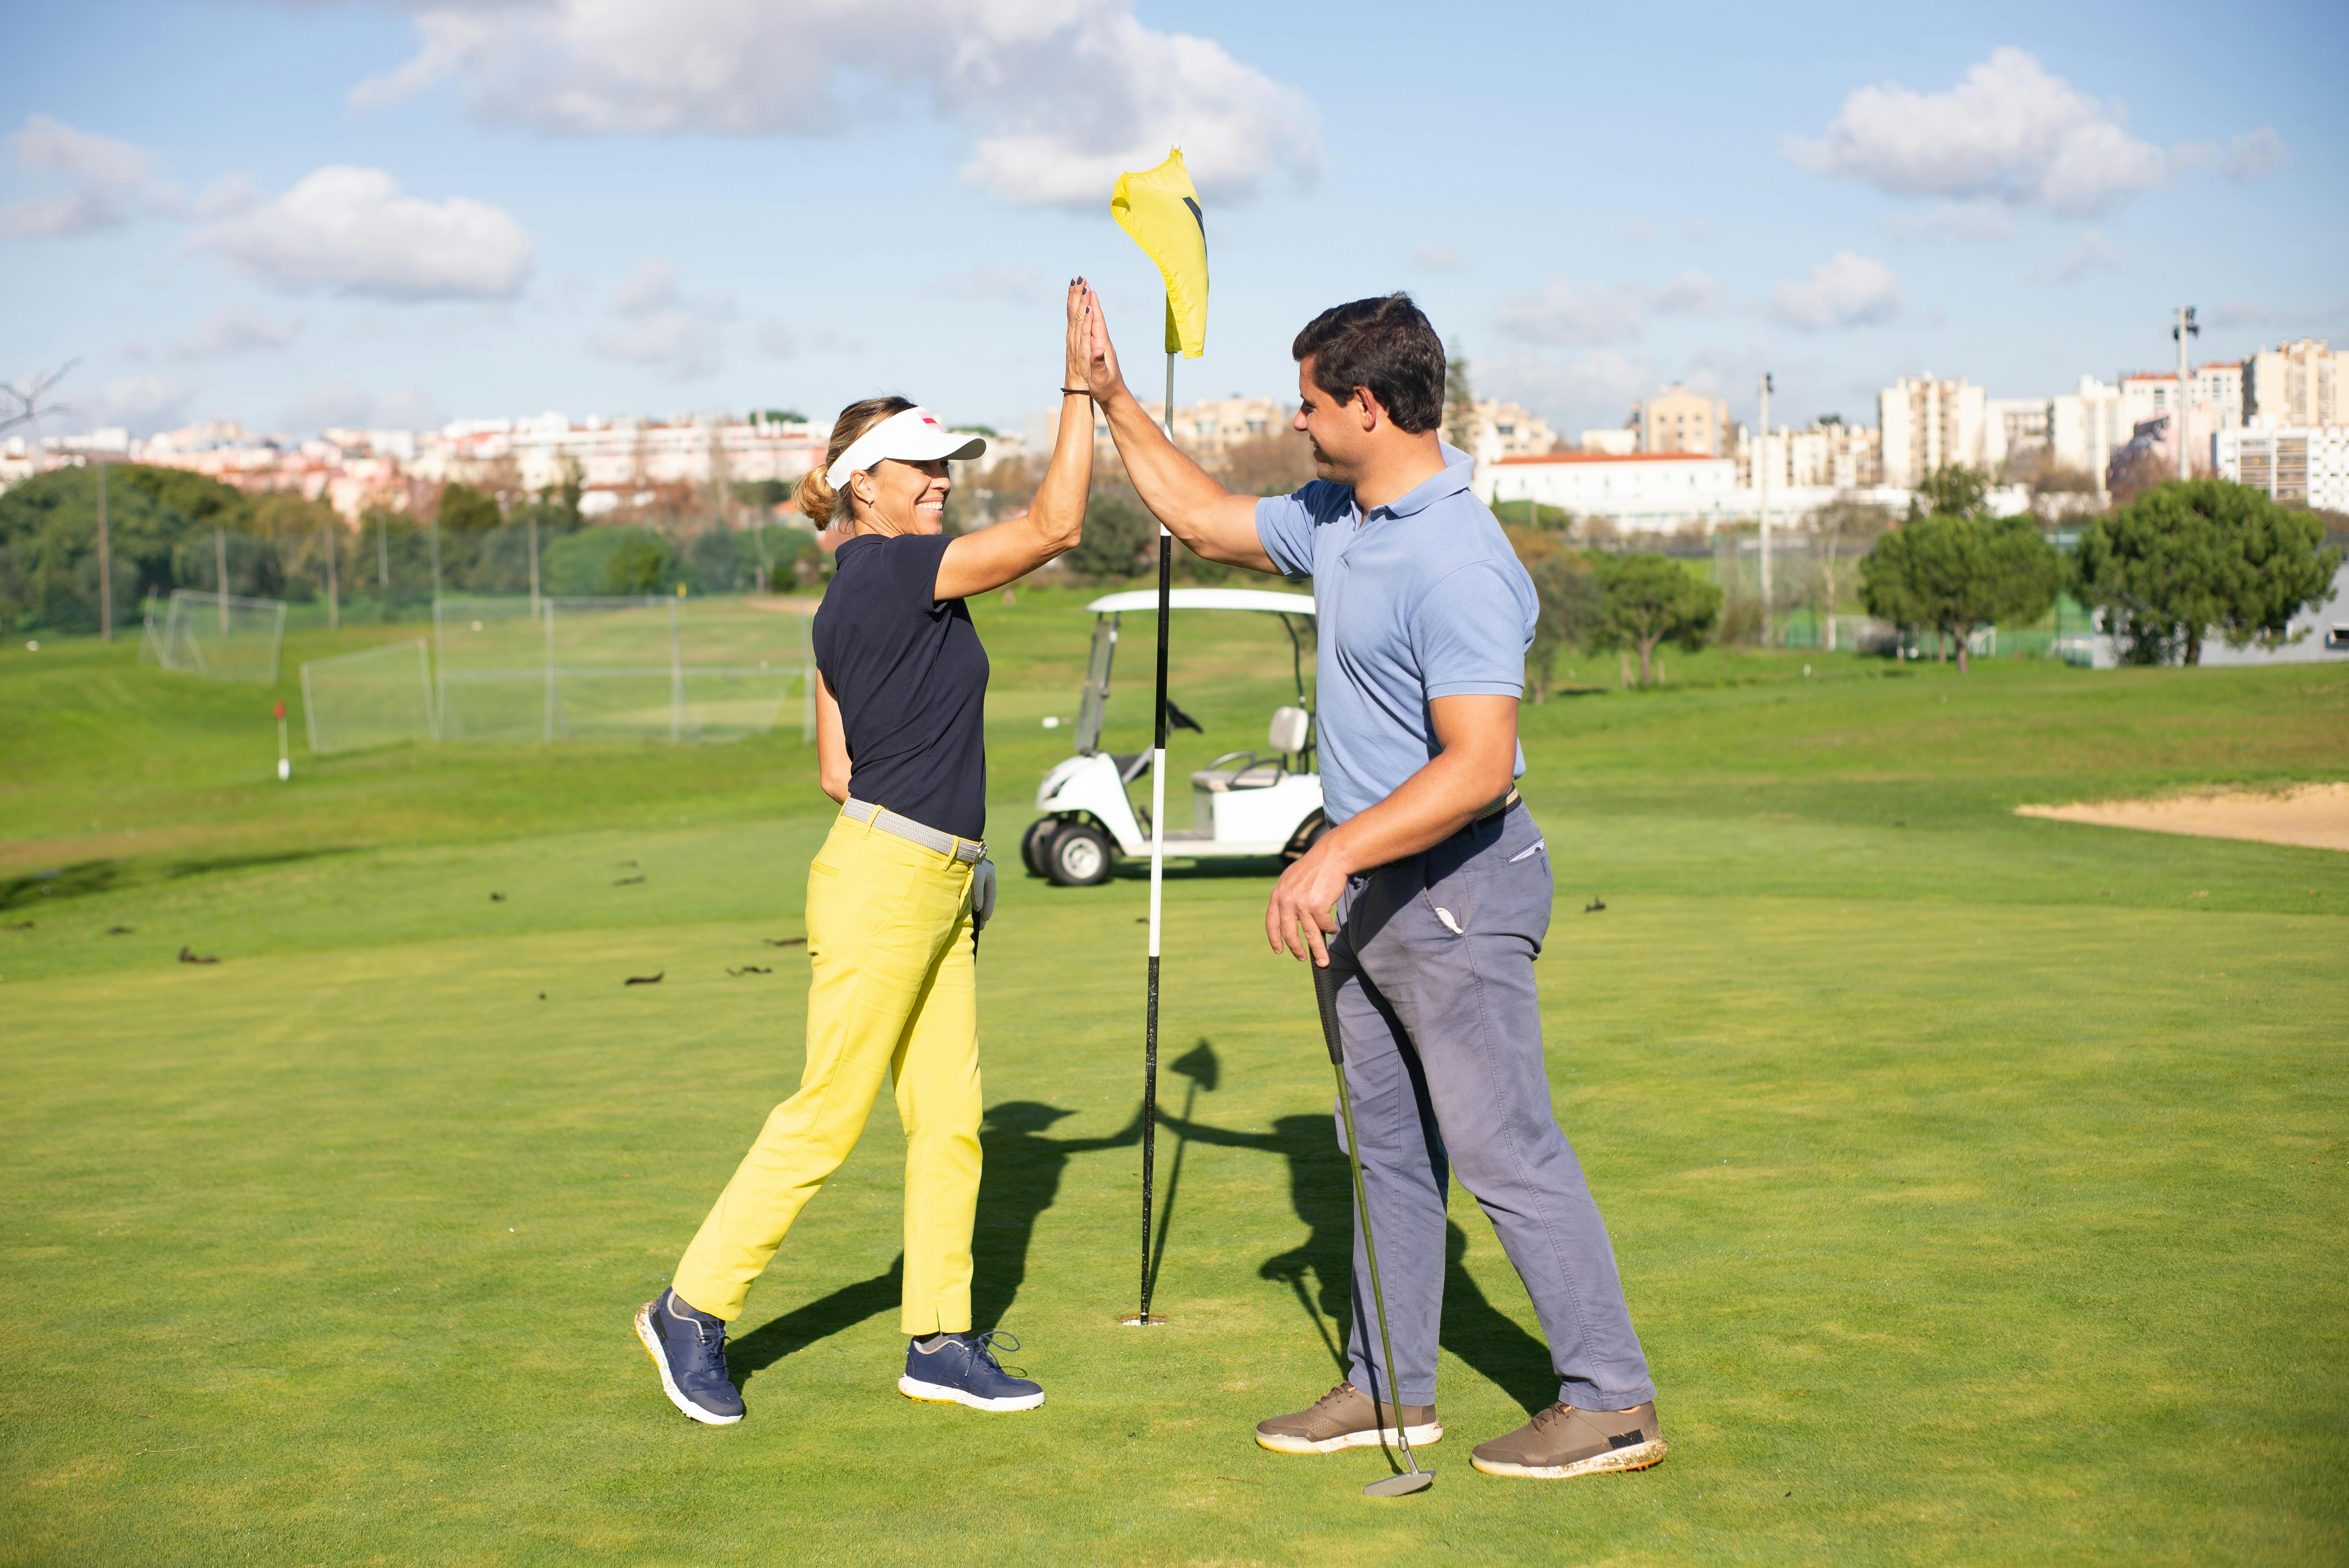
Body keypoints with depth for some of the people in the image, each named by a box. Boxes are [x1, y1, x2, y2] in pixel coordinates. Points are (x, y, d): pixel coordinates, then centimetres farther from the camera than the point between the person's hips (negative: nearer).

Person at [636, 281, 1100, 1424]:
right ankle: (692, 1309, 9)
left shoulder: (849, 603, 15)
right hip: (884, 884, -10)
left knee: (949, 1122, 9)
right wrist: (1081, 390, -12)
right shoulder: (893, 570, -13)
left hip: (936, 890, 10)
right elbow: (1055, 525, -16)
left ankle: (939, 1340, 16)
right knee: (826, 1118, -2)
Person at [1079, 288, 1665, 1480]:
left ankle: (1611, 1400, 6)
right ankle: (1392, 1387, 27)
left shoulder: (1458, 562, -24)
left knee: (1504, 1150, -5)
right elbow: (1207, 521, 23)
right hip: (1367, 884, 10)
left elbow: (1479, 766, -31)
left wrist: (1336, 853, -36)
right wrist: (1112, 402, 20)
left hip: (1456, 885, -10)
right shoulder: (1338, 521, 6)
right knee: (1386, 1147, 16)